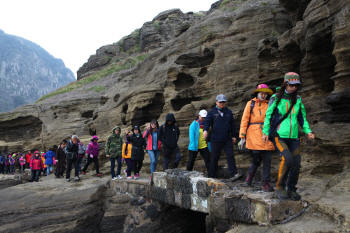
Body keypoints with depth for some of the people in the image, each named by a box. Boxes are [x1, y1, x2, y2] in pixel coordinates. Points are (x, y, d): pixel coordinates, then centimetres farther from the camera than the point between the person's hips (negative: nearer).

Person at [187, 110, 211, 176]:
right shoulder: (194, 124, -6)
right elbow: (191, 135, -9)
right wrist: (193, 145, -16)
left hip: (204, 146, 3)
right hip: (194, 147, -3)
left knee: (208, 160, -2)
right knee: (191, 160, 8)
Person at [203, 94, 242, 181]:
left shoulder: (229, 112, 15)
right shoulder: (212, 112, 7)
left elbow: (232, 124, 19)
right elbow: (207, 121, -5)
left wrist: (233, 136, 17)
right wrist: (205, 130, -24)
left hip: (227, 139, 2)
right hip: (215, 139, -2)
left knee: (230, 156, -6)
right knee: (215, 158, 3)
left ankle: (233, 174, -7)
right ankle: (213, 176, 13)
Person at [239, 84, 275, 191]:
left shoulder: (269, 105, 15)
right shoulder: (251, 103, 12)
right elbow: (244, 120, 7)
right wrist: (242, 136, 1)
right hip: (254, 135, -2)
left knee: (267, 160, 0)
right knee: (257, 159, -6)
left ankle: (266, 183, 9)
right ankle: (250, 174, 23)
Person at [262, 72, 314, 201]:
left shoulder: (298, 99, 10)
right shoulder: (276, 98, -2)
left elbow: (302, 117, 18)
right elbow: (268, 115, 0)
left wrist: (307, 131, 6)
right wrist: (265, 132, -5)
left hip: (294, 137, 5)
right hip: (278, 136, -4)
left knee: (296, 164, -1)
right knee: (287, 159, -23)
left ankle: (291, 189, 19)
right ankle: (280, 187, -4)